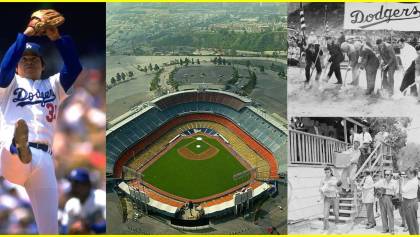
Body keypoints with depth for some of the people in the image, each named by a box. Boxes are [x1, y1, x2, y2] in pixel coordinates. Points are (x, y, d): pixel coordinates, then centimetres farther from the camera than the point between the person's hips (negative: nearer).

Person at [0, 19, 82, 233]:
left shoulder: (53, 85, 29)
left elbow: (74, 68, 11)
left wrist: (57, 38, 1)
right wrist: (25, 35, -4)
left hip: (43, 157, 3)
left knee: (50, 227, -4)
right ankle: (19, 149, -77)